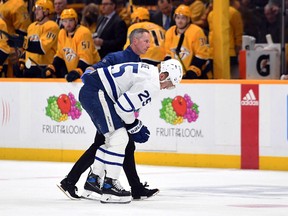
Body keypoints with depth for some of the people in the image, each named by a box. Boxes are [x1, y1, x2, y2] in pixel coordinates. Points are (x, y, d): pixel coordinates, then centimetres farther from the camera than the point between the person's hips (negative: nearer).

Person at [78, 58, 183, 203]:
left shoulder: (147, 71, 15)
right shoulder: (152, 85, -17)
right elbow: (124, 106, -19)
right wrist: (134, 126, -2)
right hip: (96, 92, -11)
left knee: (112, 138, 20)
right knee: (119, 138, -11)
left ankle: (94, 180, 29)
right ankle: (109, 185, -10)